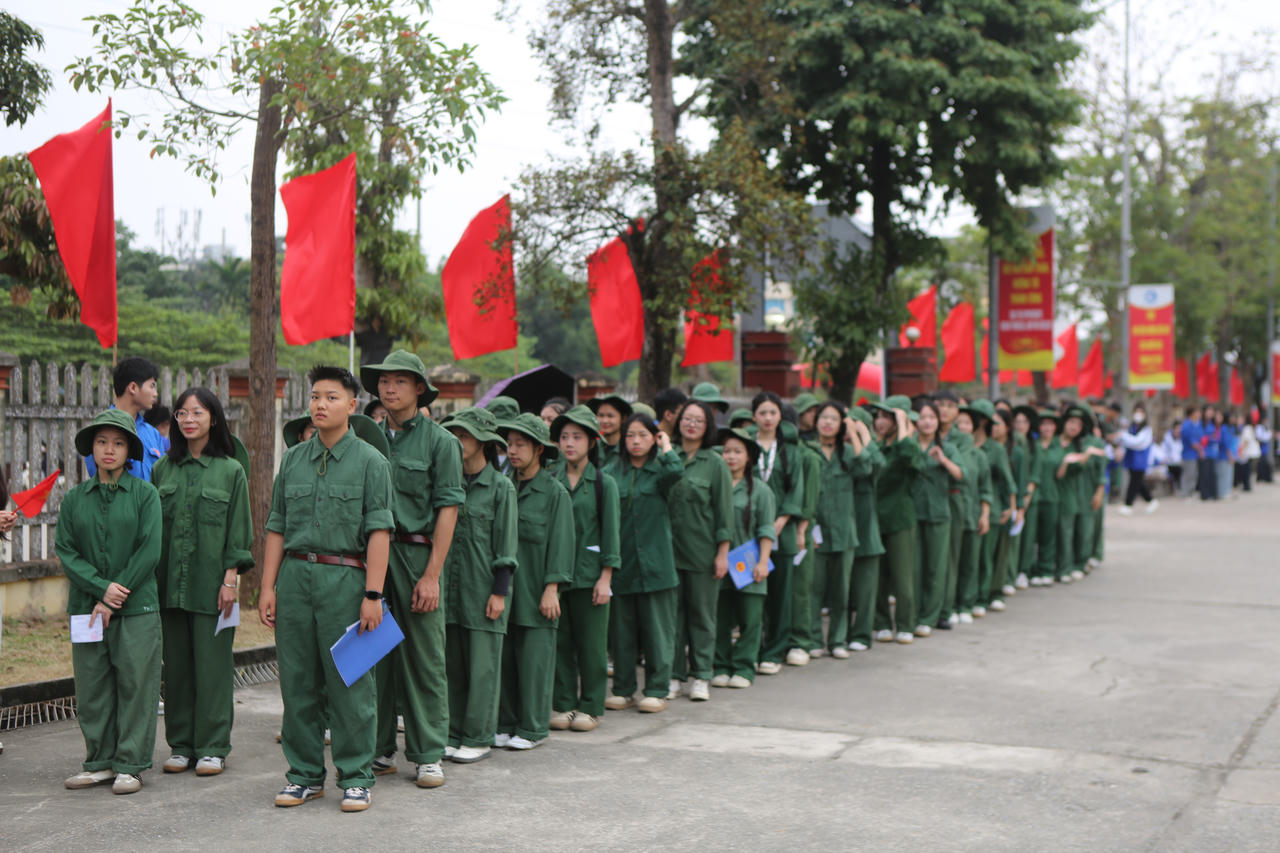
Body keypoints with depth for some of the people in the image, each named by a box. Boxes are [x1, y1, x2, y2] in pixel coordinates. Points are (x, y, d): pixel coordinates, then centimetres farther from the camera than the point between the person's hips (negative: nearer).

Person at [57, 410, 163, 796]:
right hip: (87, 605, 3)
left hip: (137, 608, -3)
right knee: (91, 687, 6)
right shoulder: (75, 498, 8)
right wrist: (102, 587, -11)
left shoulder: (145, 493, 0)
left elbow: (149, 552, -6)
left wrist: (115, 598, -10)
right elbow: (65, 550, 3)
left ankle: (129, 765, 8)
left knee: (135, 685, -1)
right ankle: (100, 761, 18)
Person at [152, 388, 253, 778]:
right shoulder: (163, 469, 10)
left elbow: (239, 531, 0)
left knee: (212, 665, -1)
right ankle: (181, 745, 17)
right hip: (170, 583, 3)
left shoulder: (231, 471, 1)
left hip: (211, 584, -3)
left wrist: (230, 579, -8)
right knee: (177, 665, 7)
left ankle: (212, 747, 7)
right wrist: (151, 578, 6)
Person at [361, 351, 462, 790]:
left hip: (417, 554, -4)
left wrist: (432, 575, -13)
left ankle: (428, 755, 9)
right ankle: (379, 750, 16)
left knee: (424, 657, 1)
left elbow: (447, 510, -6)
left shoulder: (439, 441, -1)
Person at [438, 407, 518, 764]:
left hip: (483, 587, -5)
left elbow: (506, 544, -5)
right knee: (453, 664, 8)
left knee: (483, 665, 0)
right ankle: (455, 734, 17)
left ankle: (479, 737, 9)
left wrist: (499, 592, -9)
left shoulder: (500, 487, -3)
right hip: (450, 586, 5)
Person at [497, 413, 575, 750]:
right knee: (504, 659, 7)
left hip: (536, 593, -4)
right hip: (504, 590, 5)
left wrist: (552, 588, -11)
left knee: (534, 659, -1)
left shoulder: (555, 493, -3)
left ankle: (532, 728, 9)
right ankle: (506, 724, 17)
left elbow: (559, 544, -5)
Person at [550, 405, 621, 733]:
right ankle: (562, 704, 16)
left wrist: (605, 577, -8)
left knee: (591, 643, 3)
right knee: (560, 641, 6)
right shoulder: (552, 481, 6)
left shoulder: (604, 484, -1)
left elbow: (610, 532, -2)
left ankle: (590, 706, 13)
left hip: (590, 574, -3)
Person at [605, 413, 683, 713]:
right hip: (621, 562, 2)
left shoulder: (659, 470, 3)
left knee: (656, 628, 3)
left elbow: (676, 472, -22)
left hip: (655, 561, -2)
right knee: (622, 628, 7)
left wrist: (666, 447, -5)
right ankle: (623, 689, 18)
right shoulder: (612, 472, 7)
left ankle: (656, 690, 11)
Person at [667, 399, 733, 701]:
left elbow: (724, 511, -1)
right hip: (669, 548, 2)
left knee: (702, 613, 5)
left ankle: (700, 676, 13)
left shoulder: (715, 464, -1)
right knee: (672, 611, 5)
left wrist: (722, 553, -6)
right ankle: (675, 674, 14)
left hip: (702, 551, -2)